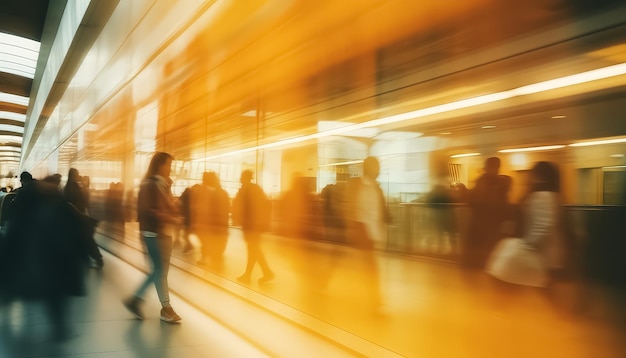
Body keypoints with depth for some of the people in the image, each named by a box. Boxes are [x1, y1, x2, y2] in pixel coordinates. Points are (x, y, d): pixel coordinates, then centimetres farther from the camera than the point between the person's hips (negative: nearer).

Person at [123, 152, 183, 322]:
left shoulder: (163, 184, 14)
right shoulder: (150, 185, -14)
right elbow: (149, 212, -22)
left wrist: (176, 214, -1)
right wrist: (172, 219, -20)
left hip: (164, 232, 9)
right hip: (154, 233, -9)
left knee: (159, 270, 13)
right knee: (161, 270, 0)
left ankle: (135, 299, 22)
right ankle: (166, 308, 10)